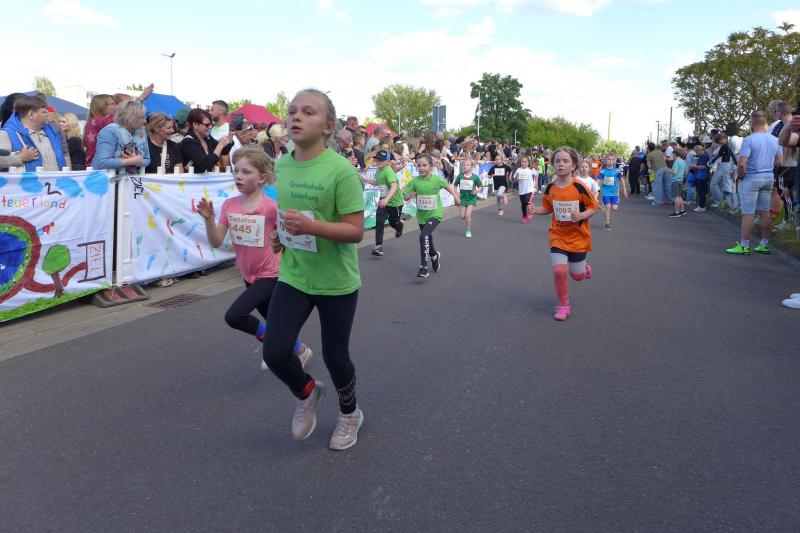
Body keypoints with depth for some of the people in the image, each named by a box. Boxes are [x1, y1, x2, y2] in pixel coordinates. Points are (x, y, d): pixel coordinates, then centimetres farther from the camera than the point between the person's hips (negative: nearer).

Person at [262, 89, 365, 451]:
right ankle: (307, 394, 31)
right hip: (292, 277, 5)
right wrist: (280, 234, 4)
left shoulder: (341, 171, -18)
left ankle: (350, 413, 41)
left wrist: (310, 226, -32)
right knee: (274, 352, -4)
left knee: (334, 356, 10)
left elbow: (355, 231, -20)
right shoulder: (281, 166, 1)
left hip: (337, 282, -5)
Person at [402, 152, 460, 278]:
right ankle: (434, 255, 53)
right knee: (428, 239, 20)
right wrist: (409, 196, -29)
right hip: (421, 215, 4)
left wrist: (456, 196, 15)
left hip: (435, 214, -3)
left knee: (424, 236, -25)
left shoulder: (437, 179, -12)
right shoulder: (414, 181, -11)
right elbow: (405, 196, -7)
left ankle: (423, 267, -20)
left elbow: (447, 185, 9)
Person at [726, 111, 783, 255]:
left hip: (751, 179, -6)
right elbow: (779, 161, 11)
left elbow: (742, 164, -22)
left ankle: (744, 246, -1)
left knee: (748, 213, -3)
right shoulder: (775, 140, 6)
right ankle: (764, 245, 18)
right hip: (769, 178, 6)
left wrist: (740, 176, -6)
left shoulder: (749, 140, -16)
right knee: (765, 212, 12)